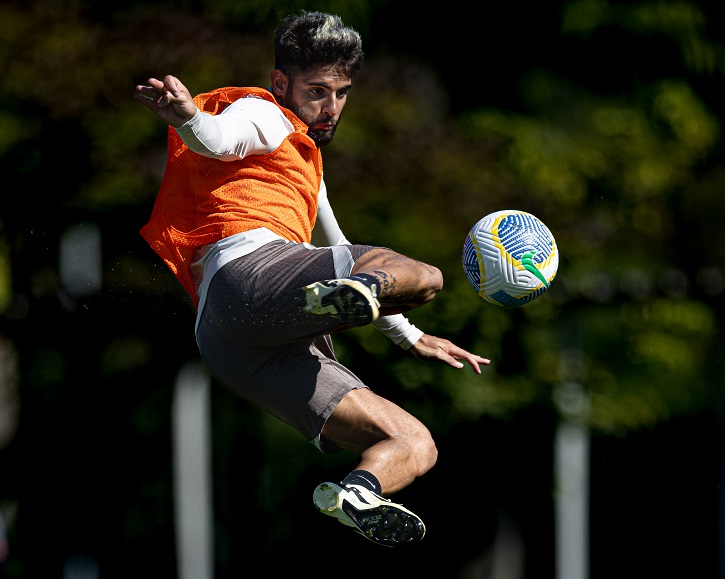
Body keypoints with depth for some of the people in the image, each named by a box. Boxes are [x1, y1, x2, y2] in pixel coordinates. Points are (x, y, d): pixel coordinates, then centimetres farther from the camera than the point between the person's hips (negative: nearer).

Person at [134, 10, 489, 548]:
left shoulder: (307, 164, 42)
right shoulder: (263, 114, 14)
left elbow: (340, 257, 53)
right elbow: (218, 137, -11)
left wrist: (411, 338, 54)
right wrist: (188, 116, -36)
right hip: (248, 267, -8)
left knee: (416, 447, -3)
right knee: (423, 276, -22)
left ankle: (358, 492, -35)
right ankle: (342, 297, -53)